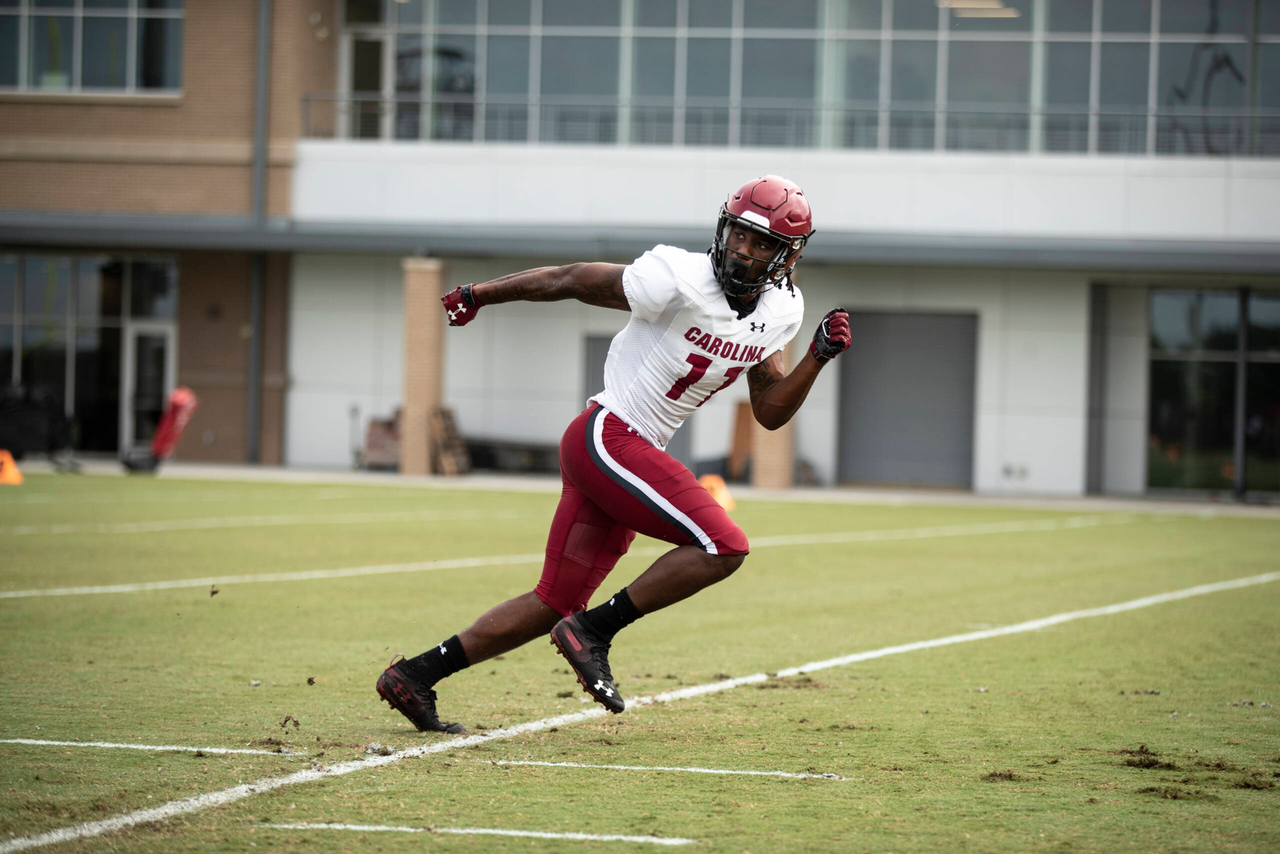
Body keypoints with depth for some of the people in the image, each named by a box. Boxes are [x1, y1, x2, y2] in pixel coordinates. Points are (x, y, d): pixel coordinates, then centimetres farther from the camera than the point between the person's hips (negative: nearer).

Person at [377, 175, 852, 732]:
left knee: (556, 604, 10)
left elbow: (770, 412, 12)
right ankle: (594, 632, -9)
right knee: (723, 547, -20)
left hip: (635, 455, 8)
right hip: (607, 438, -8)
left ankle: (414, 676, 15)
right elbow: (572, 280, -8)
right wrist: (478, 295, 1)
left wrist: (818, 356, -3)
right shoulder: (682, 282, -18)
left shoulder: (779, 313, 6)